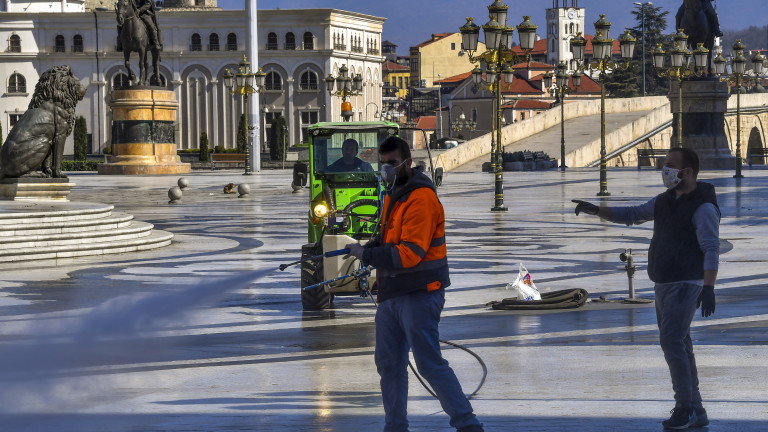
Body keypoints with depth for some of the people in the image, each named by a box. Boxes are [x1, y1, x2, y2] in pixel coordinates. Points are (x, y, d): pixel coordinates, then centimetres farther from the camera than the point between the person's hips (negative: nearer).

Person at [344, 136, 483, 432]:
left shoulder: (421, 199, -17)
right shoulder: (393, 195, 15)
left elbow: (409, 253, -23)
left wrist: (367, 255, -17)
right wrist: (373, 245, 5)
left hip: (418, 295, -10)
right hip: (392, 294, 10)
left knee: (430, 364, -11)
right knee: (388, 363, 12)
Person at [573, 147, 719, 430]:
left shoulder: (703, 208, -14)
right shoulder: (666, 201, 12)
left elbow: (712, 250, -21)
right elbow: (632, 215, 20)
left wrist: (708, 288, -30)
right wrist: (596, 211, 8)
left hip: (685, 285, -9)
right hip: (664, 284, 9)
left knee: (671, 341, -17)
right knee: (678, 345, 9)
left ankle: (686, 406, -12)